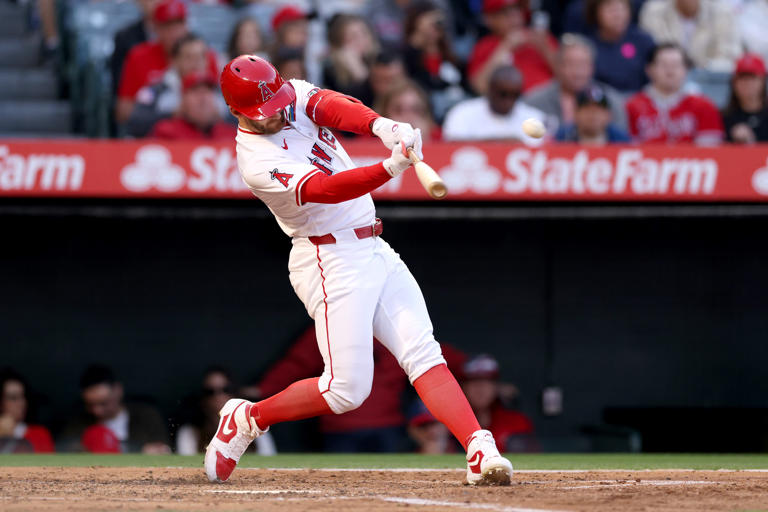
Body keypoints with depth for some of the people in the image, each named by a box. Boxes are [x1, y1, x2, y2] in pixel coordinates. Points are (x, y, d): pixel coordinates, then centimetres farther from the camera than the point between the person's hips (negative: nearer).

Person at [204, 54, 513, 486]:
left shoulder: (294, 96, 4)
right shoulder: (259, 163, -18)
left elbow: (335, 107, -16)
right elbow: (328, 189, -32)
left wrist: (381, 126, -38)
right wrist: (392, 167, -48)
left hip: (374, 250, 7)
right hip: (333, 262, -7)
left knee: (424, 353, -7)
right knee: (347, 390, -8)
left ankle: (480, 450, -18)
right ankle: (248, 419, 13)